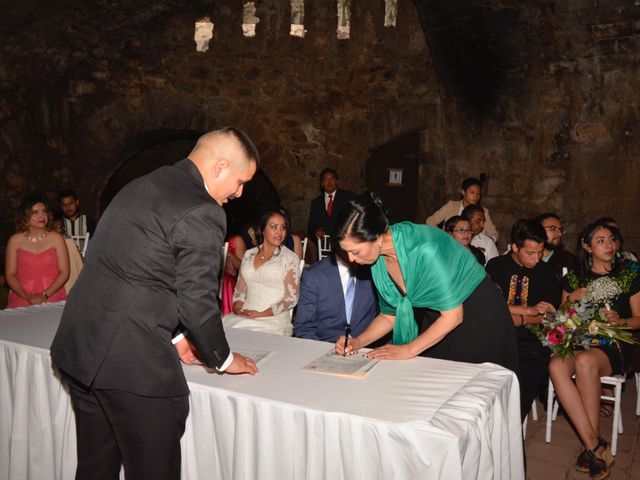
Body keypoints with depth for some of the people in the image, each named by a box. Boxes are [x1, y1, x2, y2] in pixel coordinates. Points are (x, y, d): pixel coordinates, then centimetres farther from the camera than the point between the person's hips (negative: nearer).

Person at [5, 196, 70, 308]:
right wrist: (27, 297, -11)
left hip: (52, 294, 0)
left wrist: (45, 295, -11)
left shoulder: (56, 238, 5)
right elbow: (10, 275, 4)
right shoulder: (15, 240, 7)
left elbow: (64, 272, 1)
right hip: (21, 297, 0)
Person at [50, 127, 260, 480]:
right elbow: (197, 301, -14)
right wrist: (223, 359, 4)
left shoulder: (141, 186, 14)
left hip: (77, 346, 10)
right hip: (133, 361, -9)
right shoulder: (202, 213, -15)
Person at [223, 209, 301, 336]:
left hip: (274, 321, -4)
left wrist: (262, 314, -12)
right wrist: (237, 308, -3)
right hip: (244, 317, 4)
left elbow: (291, 298, -5)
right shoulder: (249, 254, 14)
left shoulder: (290, 258, 0)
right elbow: (240, 289, 17)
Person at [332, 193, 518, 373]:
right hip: (435, 320, 6)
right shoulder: (379, 260, -11)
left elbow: (453, 315, -26)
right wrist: (358, 342, -12)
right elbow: (389, 316, 2)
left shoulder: (423, 249, -33)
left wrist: (409, 350, -23)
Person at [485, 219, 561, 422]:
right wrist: (531, 311, -8)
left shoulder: (545, 272, 13)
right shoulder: (496, 266, 8)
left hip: (531, 339, 1)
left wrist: (519, 319, -9)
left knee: (533, 371, -31)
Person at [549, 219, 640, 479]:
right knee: (556, 365, -33)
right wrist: (572, 299, -3)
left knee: (584, 361, -37)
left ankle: (593, 445, -23)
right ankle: (595, 446, -30)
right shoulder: (573, 278, 12)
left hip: (614, 345, -2)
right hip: (579, 342, 2)